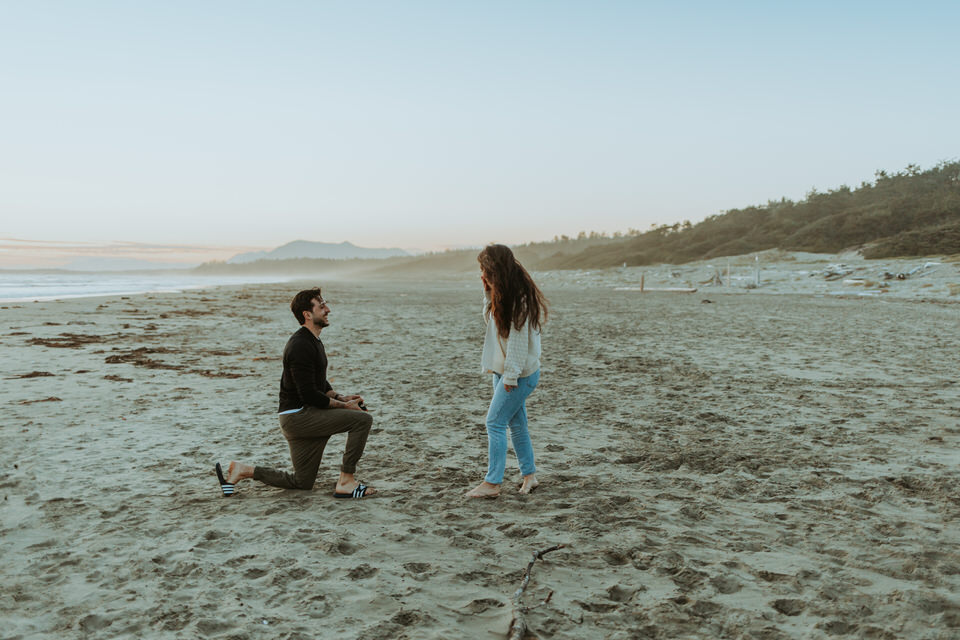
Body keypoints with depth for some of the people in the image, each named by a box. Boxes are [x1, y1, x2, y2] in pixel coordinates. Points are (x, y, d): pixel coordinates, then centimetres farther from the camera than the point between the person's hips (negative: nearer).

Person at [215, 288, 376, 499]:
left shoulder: (313, 341, 14)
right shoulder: (301, 346, -19)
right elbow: (309, 395, -22)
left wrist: (340, 397, 7)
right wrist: (343, 406, -14)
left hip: (304, 416, 10)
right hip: (298, 416, -10)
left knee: (302, 483, 16)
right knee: (362, 419, -19)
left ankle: (243, 470, 18)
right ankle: (346, 483, -12)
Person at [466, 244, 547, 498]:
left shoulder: (519, 296, -20)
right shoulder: (501, 294, 9)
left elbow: (519, 338, -21)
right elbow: (489, 320, 16)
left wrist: (511, 375, -20)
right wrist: (488, 292, 3)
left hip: (520, 373, -9)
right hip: (503, 370, 9)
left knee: (495, 422, -9)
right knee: (516, 423, 13)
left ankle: (492, 483, -5)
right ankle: (529, 475, 23)